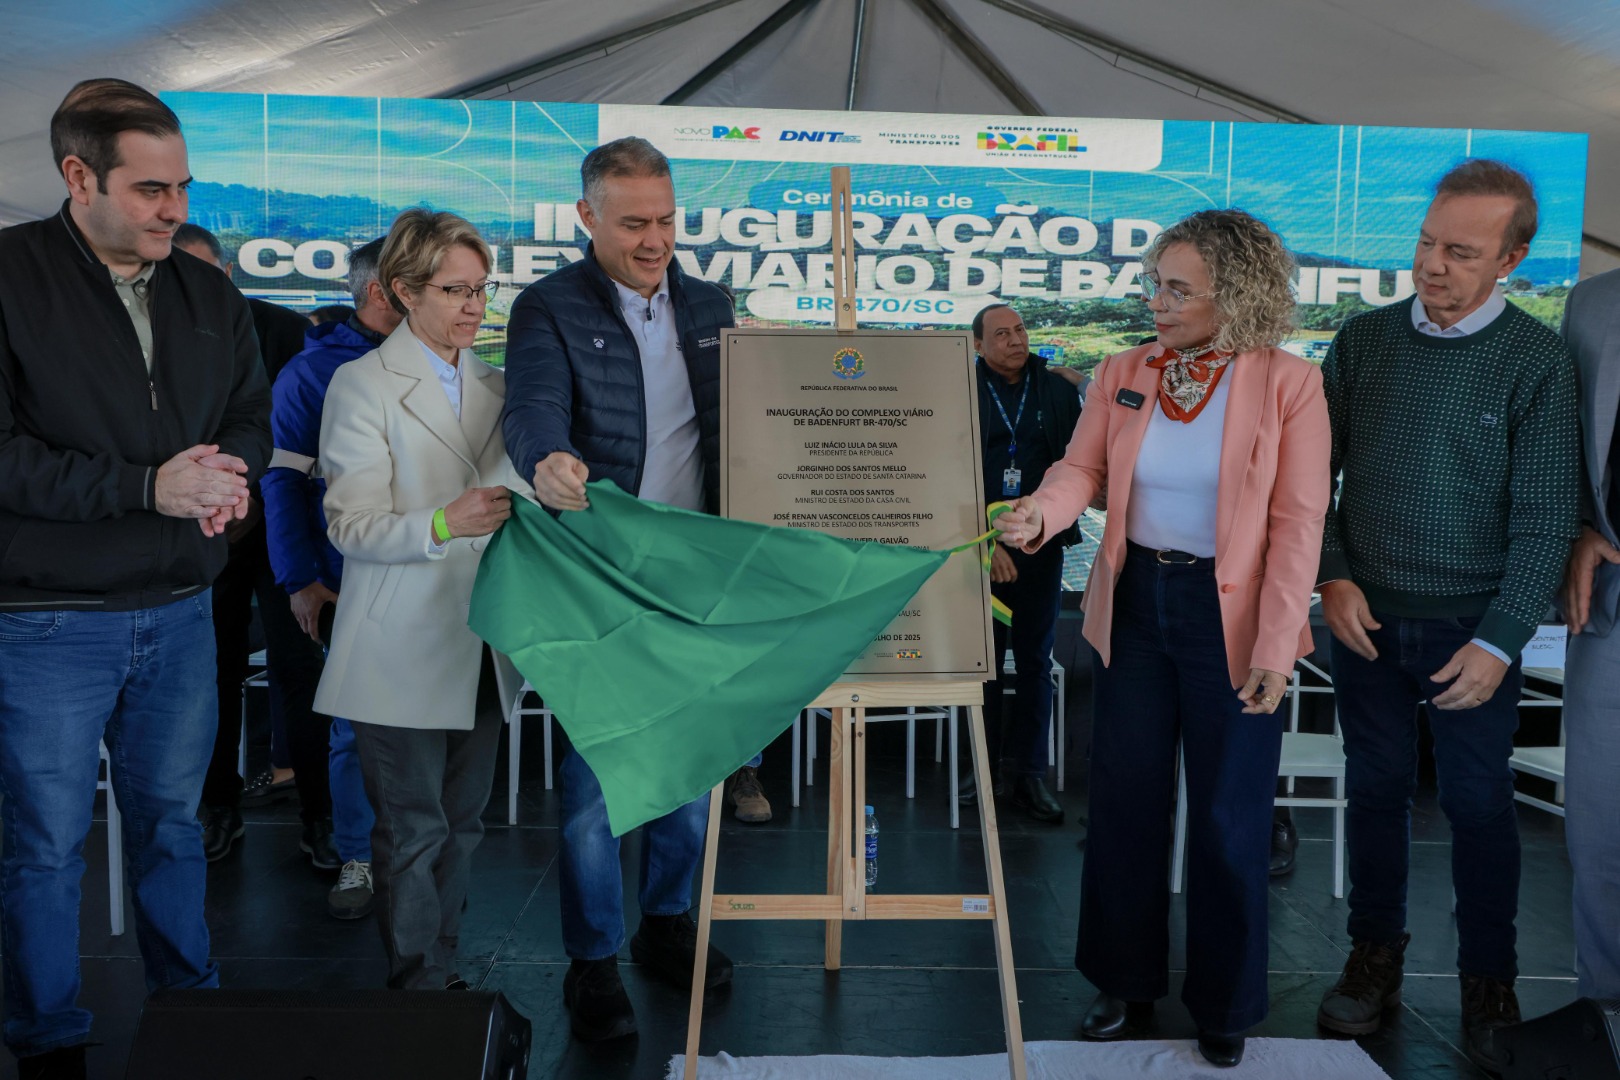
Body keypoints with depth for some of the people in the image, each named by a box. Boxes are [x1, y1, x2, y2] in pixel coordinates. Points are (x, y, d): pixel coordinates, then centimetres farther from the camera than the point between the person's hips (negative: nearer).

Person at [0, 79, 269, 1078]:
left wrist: (233, 475, -8)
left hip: (181, 612, 5)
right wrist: (149, 486, -21)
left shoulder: (209, 296, 7)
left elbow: (253, 417, 15)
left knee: (173, 823, 18)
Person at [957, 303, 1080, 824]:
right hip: (981, 546, -2)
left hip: (1041, 546, 2)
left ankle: (1027, 772, 14)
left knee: (1035, 660, 6)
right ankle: (987, 764, 17)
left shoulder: (1058, 391, 6)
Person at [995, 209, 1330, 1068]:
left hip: (1231, 618, -3)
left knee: (1228, 818, 8)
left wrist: (1274, 646, -15)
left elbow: (1298, 524, -11)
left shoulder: (1289, 385, -9)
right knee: (1125, 800, 12)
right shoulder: (1123, 374, 3)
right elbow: (1082, 467, -2)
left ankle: (1224, 1005, 28)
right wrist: (1039, 514, -25)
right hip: (1135, 603, 4)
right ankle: (1127, 981, 31)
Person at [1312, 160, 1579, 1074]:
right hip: (1366, 619, 2)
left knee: (1480, 805, 9)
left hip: (1473, 629, -2)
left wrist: (1500, 642, -13)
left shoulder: (1537, 360, -6)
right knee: (1377, 789, 12)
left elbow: (1545, 520, -7)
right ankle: (1377, 956, 29)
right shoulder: (1363, 341, 2)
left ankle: (1490, 983, 27)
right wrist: (1334, 579, -5)